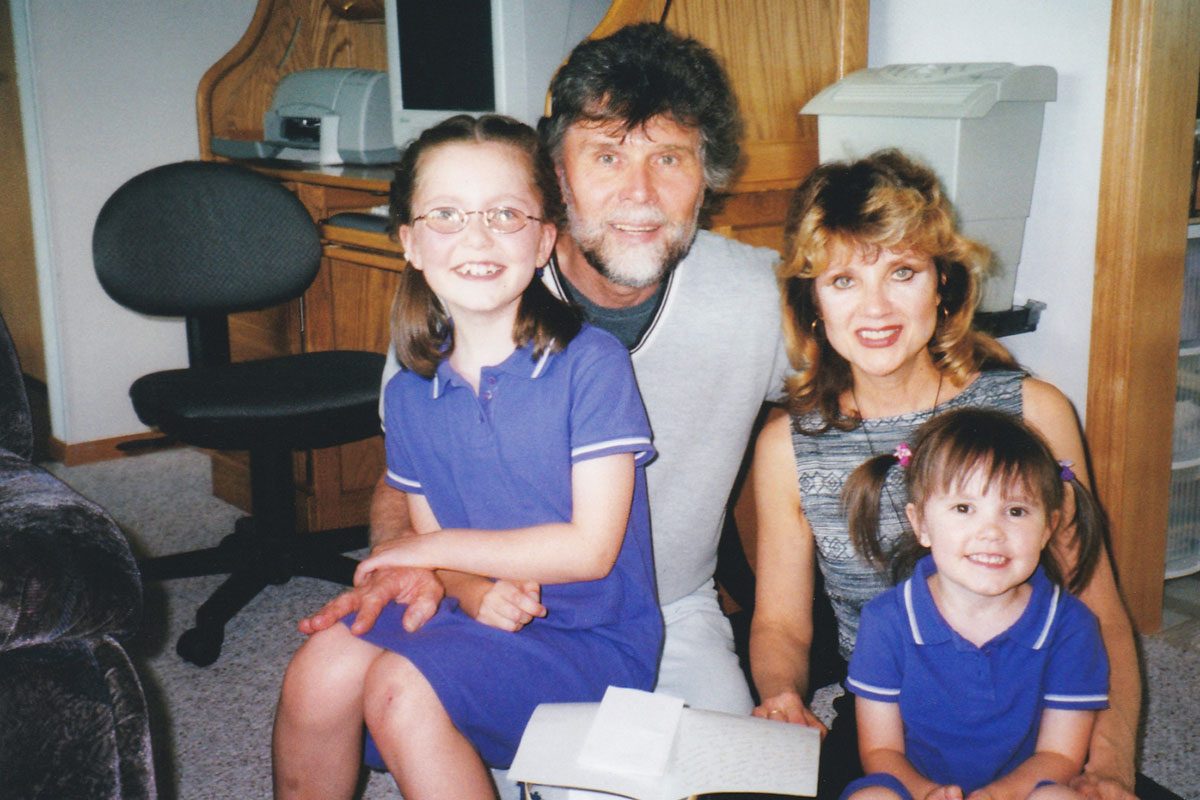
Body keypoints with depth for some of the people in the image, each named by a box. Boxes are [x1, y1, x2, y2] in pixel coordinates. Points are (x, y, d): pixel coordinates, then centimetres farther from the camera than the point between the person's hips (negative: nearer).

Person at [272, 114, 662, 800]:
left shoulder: (591, 364, -14)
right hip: (483, 612, 5)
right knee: (322, 671, -14)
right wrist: (478, 589, -16)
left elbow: (591, 548, -16)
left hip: (592, 639, -5)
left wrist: (436, 551, -11)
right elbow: (429, 542, 8)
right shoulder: (409, 394, 3)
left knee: (403, 686, -24)